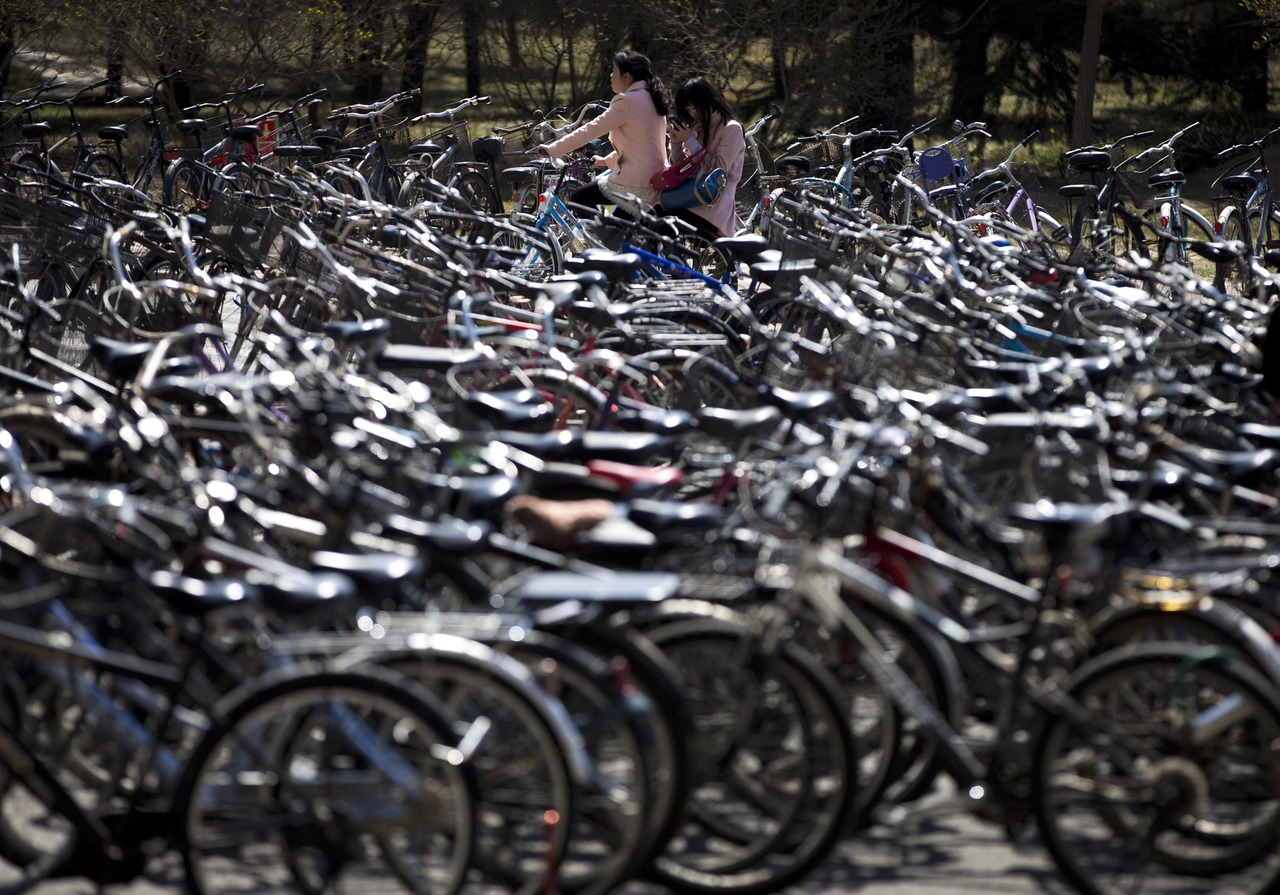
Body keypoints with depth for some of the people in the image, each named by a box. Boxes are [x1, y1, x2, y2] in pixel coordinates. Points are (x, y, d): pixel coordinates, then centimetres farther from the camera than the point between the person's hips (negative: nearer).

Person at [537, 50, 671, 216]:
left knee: (577, 199, 3)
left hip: (634, 183, -9)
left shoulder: (627, 101, -13)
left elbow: (590, 130, -12)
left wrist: (552, 149, -6)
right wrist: (607, 161, 35)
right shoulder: (651, 98, 15)